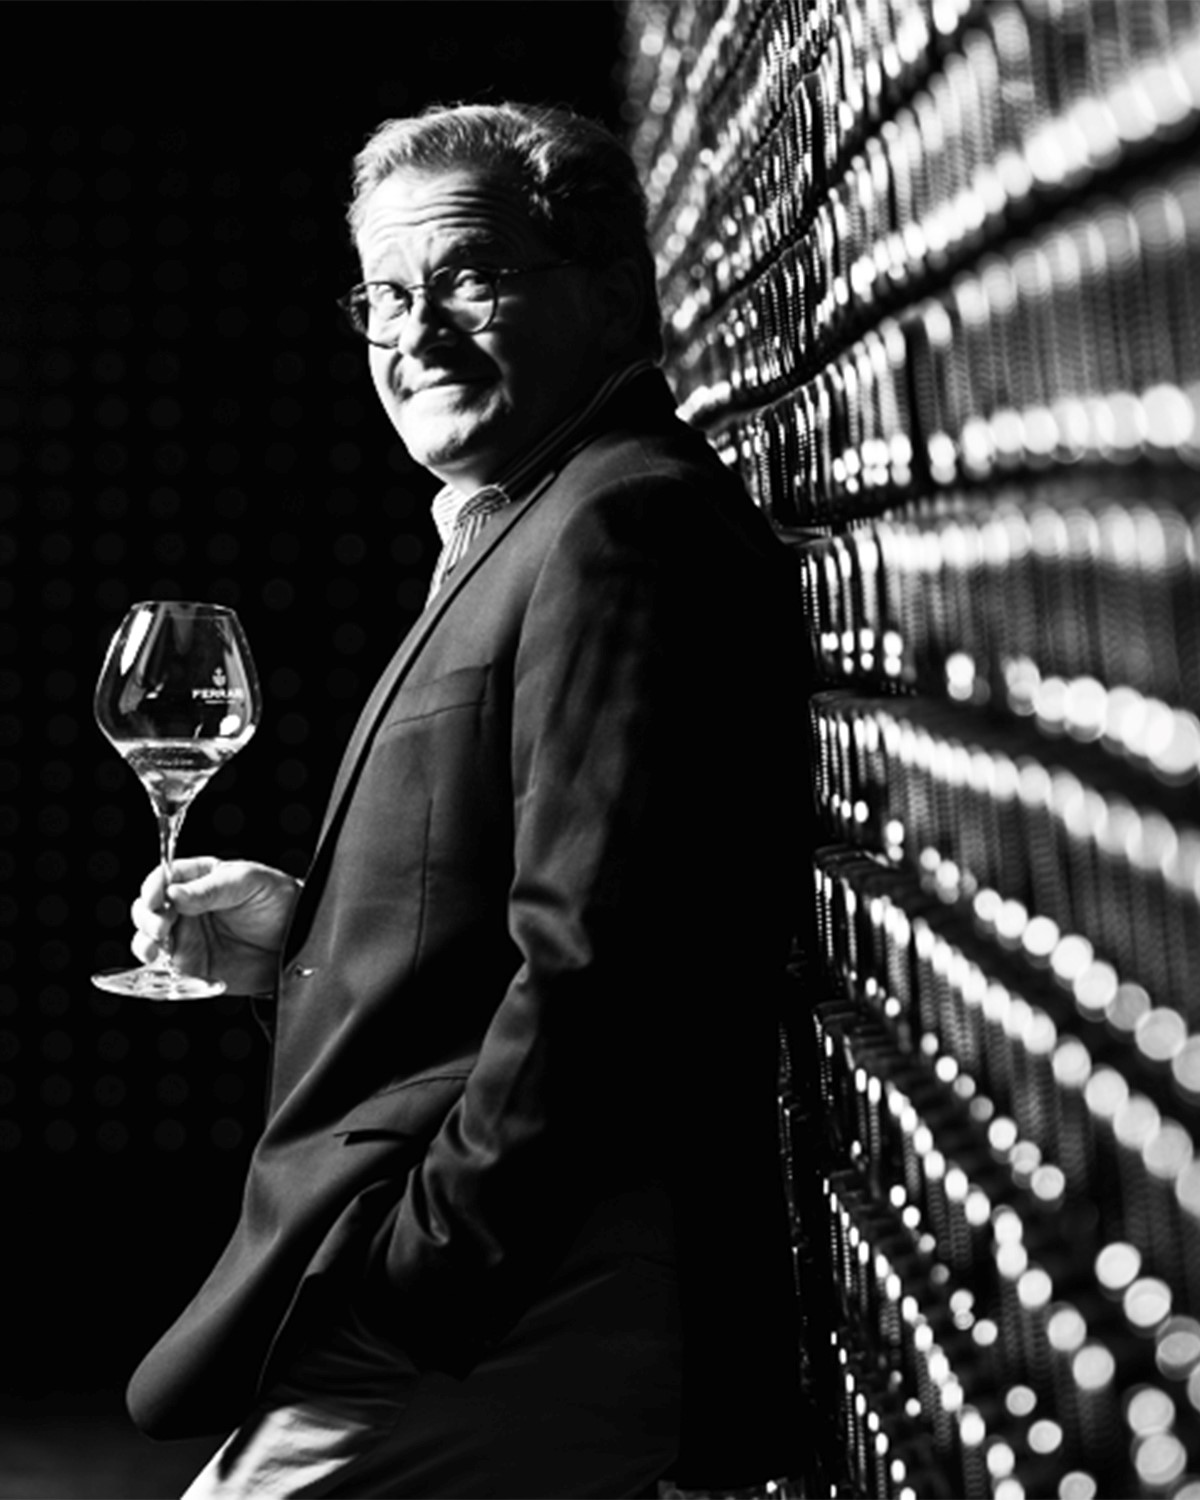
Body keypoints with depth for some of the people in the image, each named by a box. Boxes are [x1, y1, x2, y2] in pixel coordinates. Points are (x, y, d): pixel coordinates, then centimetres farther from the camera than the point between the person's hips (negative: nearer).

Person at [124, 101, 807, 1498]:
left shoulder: (626, 523, -15)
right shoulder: (533, 533, 19)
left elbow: (597, 967, -24)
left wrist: (411, 1270, -20)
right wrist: (299, 936, 9)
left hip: (470, 1344, -10)